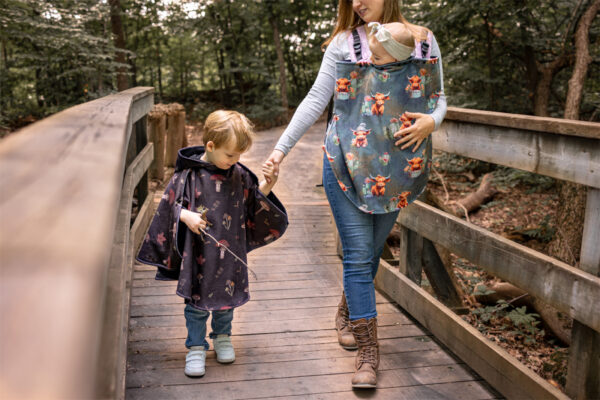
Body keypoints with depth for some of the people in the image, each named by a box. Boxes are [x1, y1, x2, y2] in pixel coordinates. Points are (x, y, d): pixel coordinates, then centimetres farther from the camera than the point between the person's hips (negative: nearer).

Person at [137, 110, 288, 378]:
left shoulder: (239, 175, 0)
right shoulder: (189, 174, -11)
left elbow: (255, 203, 10)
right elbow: (171, 204, -5)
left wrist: (267, 186, -6)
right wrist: (186, 216, -23)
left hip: (230, 253, 4)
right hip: (198, 253, -3)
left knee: (226, 297, 16)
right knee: (196, 301, 6)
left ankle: (222, 338, 39)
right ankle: (196, 348, 23)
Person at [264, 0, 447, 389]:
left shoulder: (424, 40, 8)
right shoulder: (344, 42, 3)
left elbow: (439, 97, 11)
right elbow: (316, 99, 0)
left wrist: (432, 120, -12)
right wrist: (282, 147, -5)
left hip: (398, 166, 2)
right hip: (347, 162, -2)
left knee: (371, 251, 12)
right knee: (358, 253, -4)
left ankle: (348, 313, 39)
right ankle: (368, 351, 4)